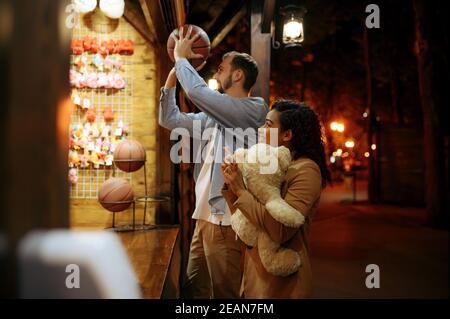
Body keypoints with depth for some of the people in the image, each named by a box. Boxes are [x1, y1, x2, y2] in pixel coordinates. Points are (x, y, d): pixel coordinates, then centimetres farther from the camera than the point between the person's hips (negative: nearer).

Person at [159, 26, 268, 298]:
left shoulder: (255, 109, -9)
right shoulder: (213, 117, 16)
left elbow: (197, 91, -19)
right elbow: (169, 119, 19)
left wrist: (181, 57, -2)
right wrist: (173, 74, 11)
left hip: (227, 222, -8)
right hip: (204, 217, 9)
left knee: (225, 294, 3)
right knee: (192, 290, 17)